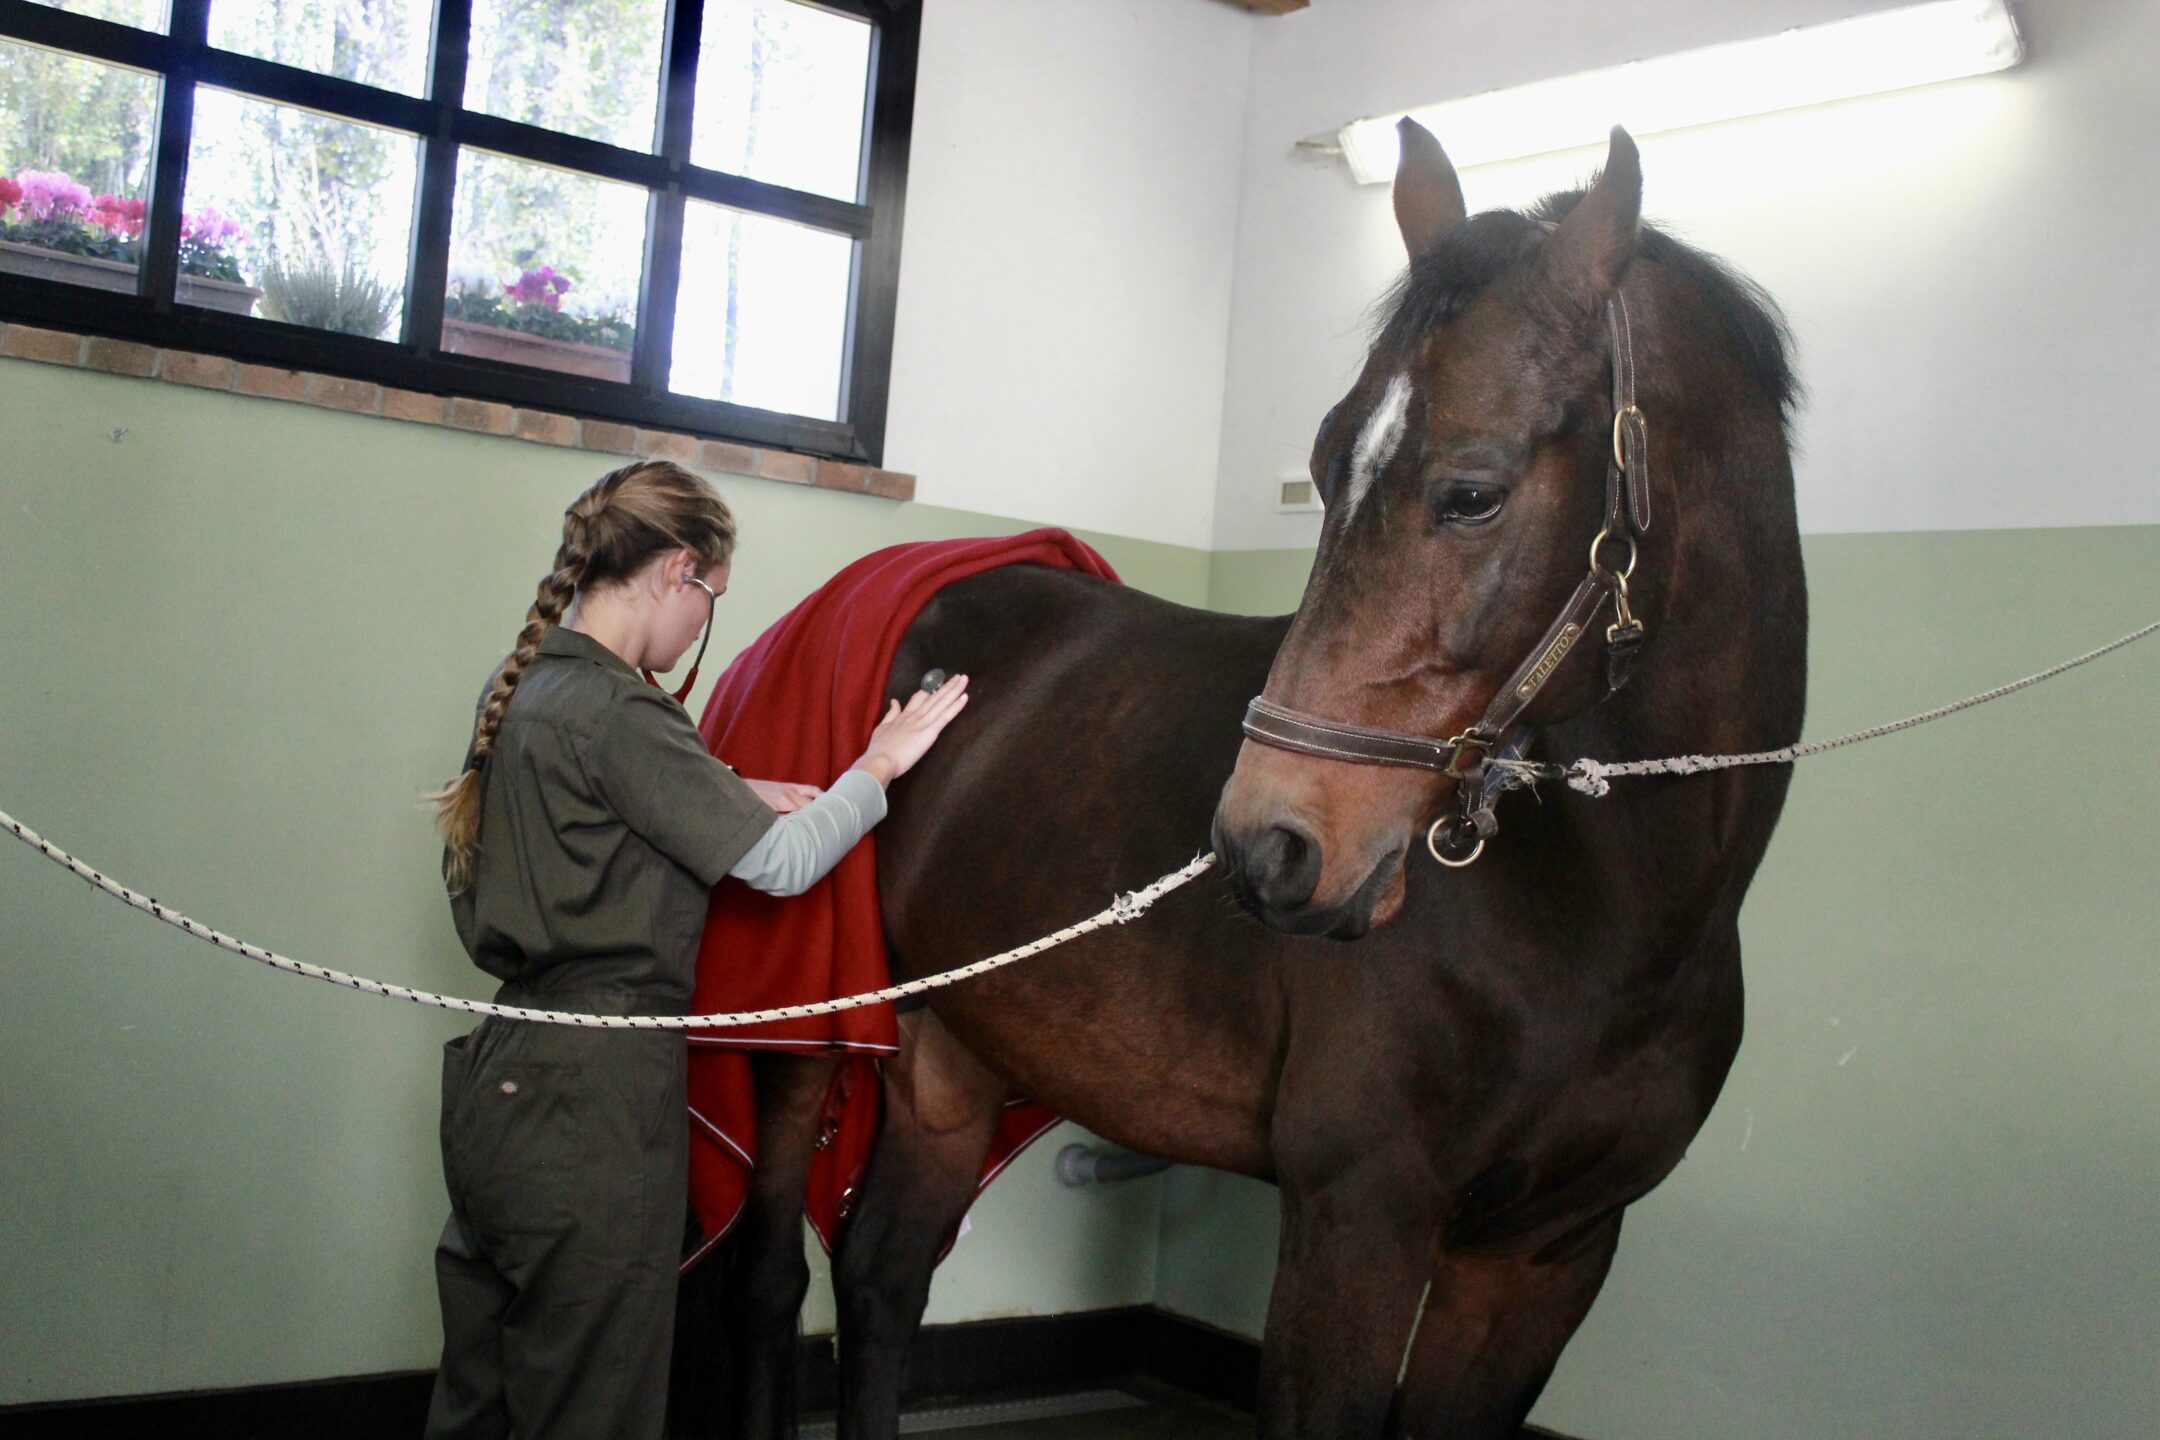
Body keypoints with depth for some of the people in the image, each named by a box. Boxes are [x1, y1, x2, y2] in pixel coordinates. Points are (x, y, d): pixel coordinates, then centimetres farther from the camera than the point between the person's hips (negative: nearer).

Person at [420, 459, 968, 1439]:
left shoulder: (523, 687, 10)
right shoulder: (618, 713, -18)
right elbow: (781, 865, -14)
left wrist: (729, 799, 11)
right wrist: (878, 766, 1)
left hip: (501, 1080, 10)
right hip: (592, 1101, -10)